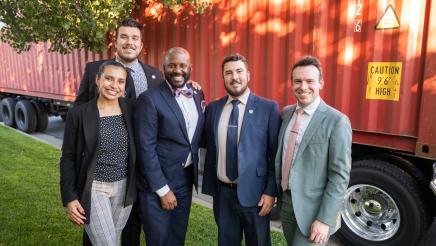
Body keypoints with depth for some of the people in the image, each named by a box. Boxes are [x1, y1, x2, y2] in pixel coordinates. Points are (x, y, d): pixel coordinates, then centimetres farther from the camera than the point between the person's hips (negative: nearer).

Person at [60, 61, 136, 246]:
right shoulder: (79, 113, -10)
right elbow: (68, 158, -5)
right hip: (94, 189, -3)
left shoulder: (131, 109, -3)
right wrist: (69, 197, -9)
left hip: (124, 188, 4)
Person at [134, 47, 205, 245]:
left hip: (186, 180, 6)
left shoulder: (197, 94, 5)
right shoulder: (150, 99, -15)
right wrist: (163, 189, -15)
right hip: (157, 184, -5)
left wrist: (194, 174, 6)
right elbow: (146, 149, -17)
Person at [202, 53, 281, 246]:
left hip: (253, 193, -3)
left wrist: (271, 191, -9)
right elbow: (207, 144, 11)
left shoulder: (268, 108, -7)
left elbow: (275, 155, -7)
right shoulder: (213, 108, 4)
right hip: (222, 193, 3)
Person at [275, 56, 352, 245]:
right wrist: (277, 192, 11)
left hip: (312, 208, -6)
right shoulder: (286, 113, 3)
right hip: (286, 201, 6)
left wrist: (324, 219, -17)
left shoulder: (336, 121, -16)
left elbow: (340, 176, -16)